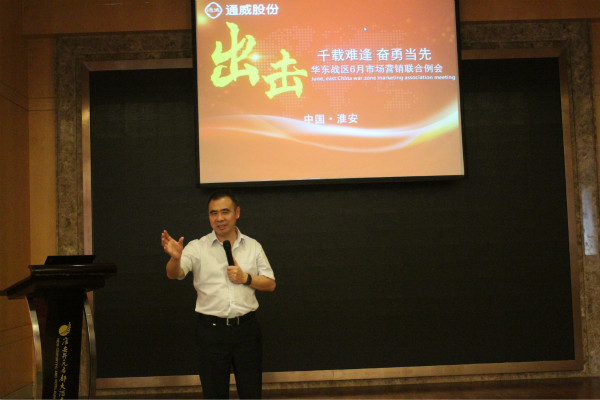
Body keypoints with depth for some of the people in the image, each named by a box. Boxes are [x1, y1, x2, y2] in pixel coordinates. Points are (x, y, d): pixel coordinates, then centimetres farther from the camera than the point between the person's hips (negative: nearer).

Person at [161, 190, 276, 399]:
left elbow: (270, 284, 8)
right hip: (212, 329, -1)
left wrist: (245, 278, -10)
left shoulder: (253, 246, 7)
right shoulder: (198, 247, 0)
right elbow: (174, 273, -16)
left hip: (247, 328, 2)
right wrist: (175, 257, -39)